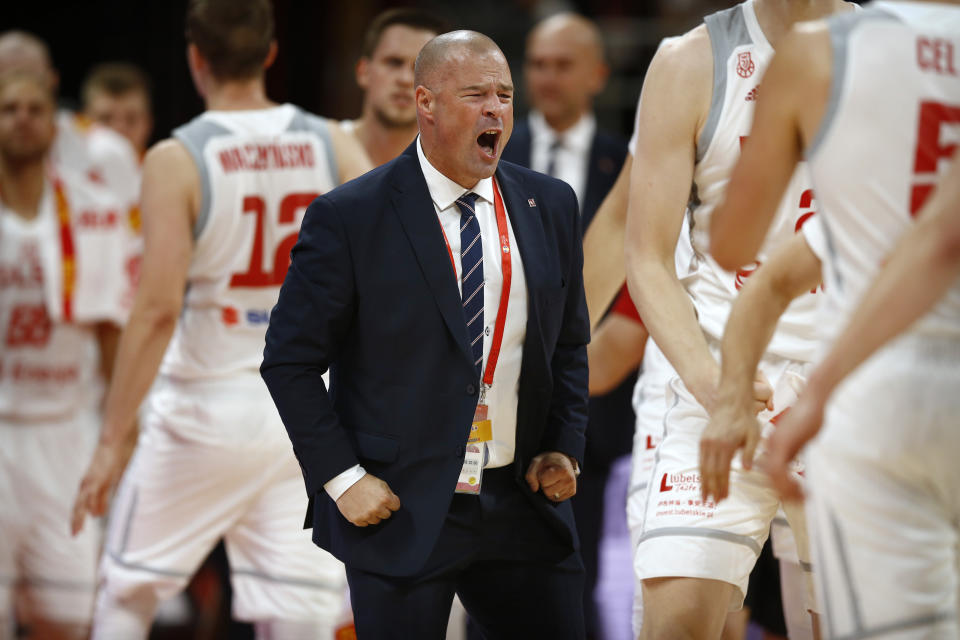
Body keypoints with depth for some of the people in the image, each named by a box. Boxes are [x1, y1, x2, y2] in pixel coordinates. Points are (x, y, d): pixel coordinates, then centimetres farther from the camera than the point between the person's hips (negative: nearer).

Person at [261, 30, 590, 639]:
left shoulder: (550, 206, 7)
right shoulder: (348, 218, -8)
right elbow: (290, 361, -5)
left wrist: (564, 449, 4)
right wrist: (342, 476, -11)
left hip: (521, 501, 4)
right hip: (400, 511, -4)